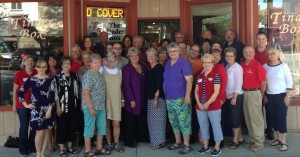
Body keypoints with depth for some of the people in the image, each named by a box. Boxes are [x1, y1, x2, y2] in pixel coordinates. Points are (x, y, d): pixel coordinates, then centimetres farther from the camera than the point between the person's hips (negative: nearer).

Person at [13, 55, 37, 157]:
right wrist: (14, 104, 1)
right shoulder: (19, 74, -3)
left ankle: (32, 147, 23)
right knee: (24, 126, 5)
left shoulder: (37, 74, 1)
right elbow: (15, 90, 2)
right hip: (22, 105, -2)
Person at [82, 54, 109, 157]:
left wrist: (102, 105, 14)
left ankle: (99, 148, 28)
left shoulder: (99, 74, 10)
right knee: (89, 128, 2)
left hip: (101, 107, 8)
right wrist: (91, 108, -21)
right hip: (90, 107, -8)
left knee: (102, 127, 14)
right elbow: (85, 93, -20)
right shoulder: (88, 75, -15)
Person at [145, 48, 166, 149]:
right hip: (150, 97, 9)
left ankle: (160, 141, 4)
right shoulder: (150, 68, 16)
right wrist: (151, 98, 12)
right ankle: (154, 140, 20)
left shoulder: (159, 67, -9)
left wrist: (156, 97, -21)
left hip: (158, 97, -9)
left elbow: (159, 84, -16)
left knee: (157, 119, -4)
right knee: (151, 120, 12)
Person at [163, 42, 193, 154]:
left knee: (184, 122, -2)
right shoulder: (167, 63, 12)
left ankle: (186, 145, 7)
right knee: (173, 121, 15)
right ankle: (178, 142, 28)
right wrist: (166, 95, 15)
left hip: (181, 98, -7)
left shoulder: (184, 63, -10)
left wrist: (187, 96, -21)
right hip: (169, 98, 8)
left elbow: (189, 81, -15)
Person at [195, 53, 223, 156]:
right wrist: (199, 103, -4)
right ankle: (205, 146, 26)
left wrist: (208, 103, -14)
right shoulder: (199, 76, 9)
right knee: (203, 126, 13)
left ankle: (217, 148, 15)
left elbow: (216, 92, -12)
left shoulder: (215, 76, -7)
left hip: (213, 106, -5)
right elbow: (196, 91, 10)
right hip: (200, 107, 6)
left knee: (216, 126, 3)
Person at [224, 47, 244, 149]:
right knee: (231, 118, 11)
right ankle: (240, 138, 24)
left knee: (235, 118, -1)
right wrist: (224, 96, 7)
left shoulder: (237, 67, -10)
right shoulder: (226, 67, 10)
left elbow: (239, 83, -15)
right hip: (228, 97, 7)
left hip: (236, 96, -7)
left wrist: (234, 97, -17)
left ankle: (235, 140, 9)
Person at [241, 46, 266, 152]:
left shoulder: (257, 65, -12)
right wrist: (244, 92, 6)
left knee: (256, 117, -1)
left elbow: (263, 82, -10)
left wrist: (261, 95, -1)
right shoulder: (242, 65, 7)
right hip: (245, 93, 7)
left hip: (254, 93, -7)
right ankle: (252, 139, 26)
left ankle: (259, 142, 9)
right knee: (248, 117, 13)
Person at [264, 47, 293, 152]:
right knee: (273, 119, 9)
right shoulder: (265, 66, 4)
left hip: (281, 96, -4)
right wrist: (263, 95, 7)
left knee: (281, 118, -5)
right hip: (269, 96, 4)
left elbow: (289, 81, -7)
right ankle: (279, 139, 23)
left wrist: (288, 96, -11)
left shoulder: (283, 66, -7)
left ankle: (283, 142, 2)